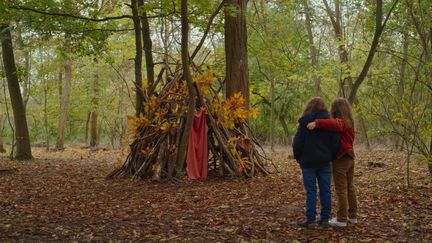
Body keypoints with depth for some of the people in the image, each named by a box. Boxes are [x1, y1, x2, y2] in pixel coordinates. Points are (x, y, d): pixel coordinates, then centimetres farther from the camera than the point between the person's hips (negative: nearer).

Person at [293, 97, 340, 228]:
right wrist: (330, 156, 15)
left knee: (311, 191, 0)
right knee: (325, 190, 9)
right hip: (324, 162, 4)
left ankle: (311, 220, 1)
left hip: (308, 162, -3)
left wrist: (298, 158, 7)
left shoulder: (305, 122, -8)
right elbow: (335, 143, 2)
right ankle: (325, 218, 13)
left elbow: (297, 143, -8)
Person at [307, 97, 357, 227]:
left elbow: (333, 124, -40)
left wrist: (317, 123, -46)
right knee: (350, 187, 15)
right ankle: (352, 216, 23)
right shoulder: (349, 122, 12)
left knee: (341, 190, -4)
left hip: (340, 159, -9)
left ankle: (342, 219, -1)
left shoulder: (340, 122, -17)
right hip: (350, 158, 9)